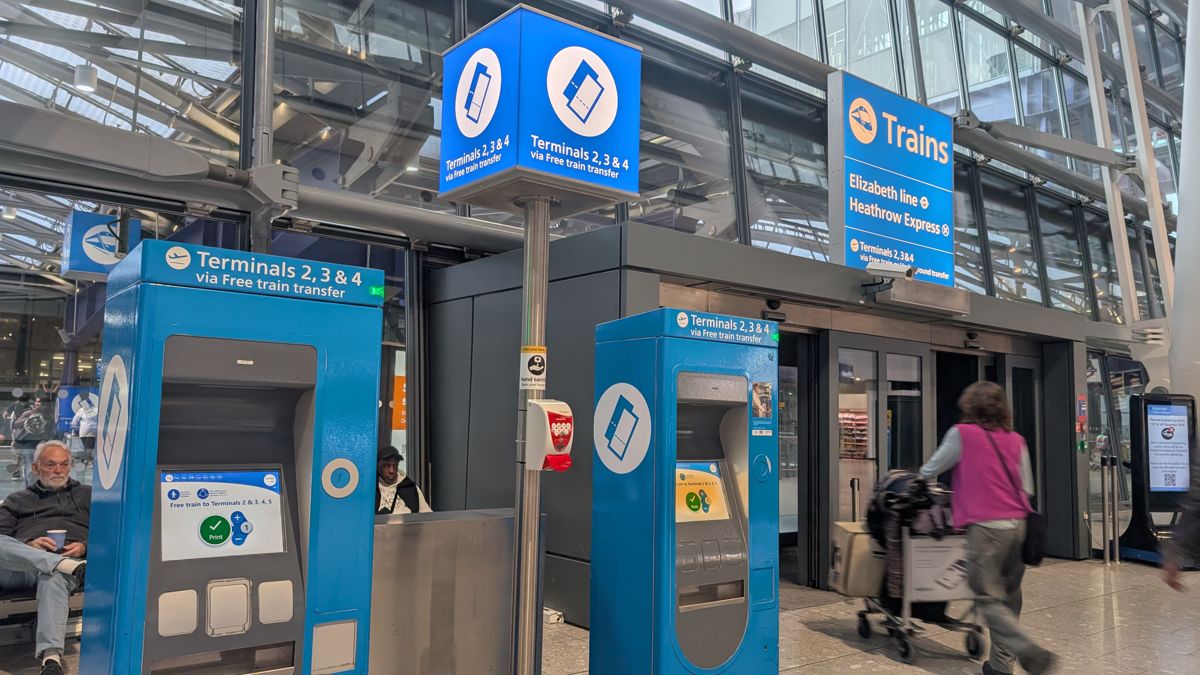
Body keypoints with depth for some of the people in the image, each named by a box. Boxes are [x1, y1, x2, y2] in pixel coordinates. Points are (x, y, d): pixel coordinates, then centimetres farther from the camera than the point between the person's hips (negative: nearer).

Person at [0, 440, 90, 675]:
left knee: (53, 578, -40)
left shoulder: (88, 495, 29)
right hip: (19, 568, 2)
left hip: (74, 558, -2)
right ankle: (68, 566, -48)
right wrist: (29, 546, -7)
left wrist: (85, 547, -4)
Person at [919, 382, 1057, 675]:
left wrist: (921, 475, 33)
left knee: (989, 599, -1)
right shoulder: (1016, 440, 12)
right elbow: (1027, 488, 15)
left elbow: (930, 470, 11)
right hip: (1018, 525, 6)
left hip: (986, 527, -5)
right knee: (1008, 597, 12)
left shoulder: (962, 433, -1)